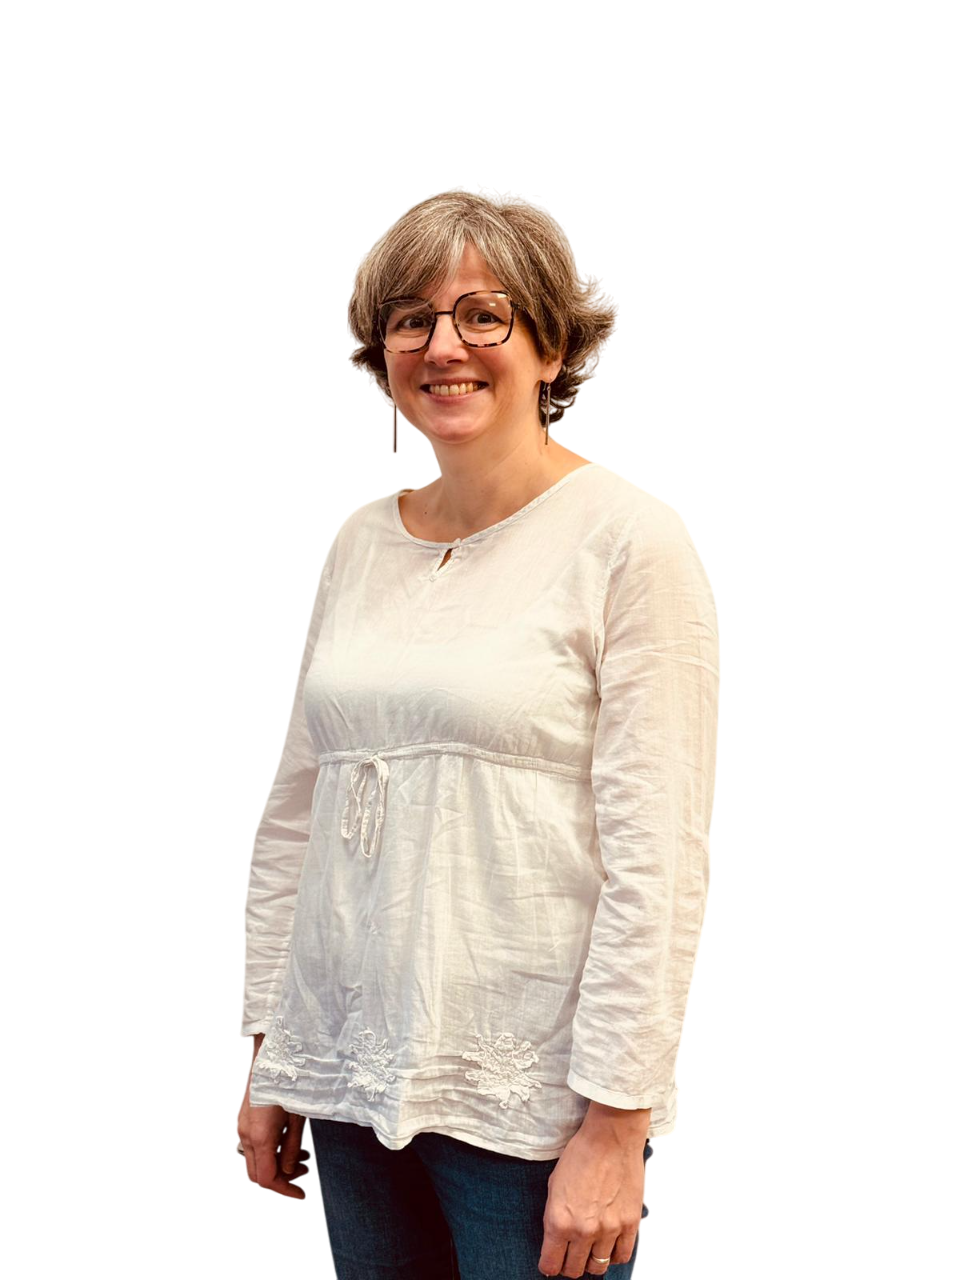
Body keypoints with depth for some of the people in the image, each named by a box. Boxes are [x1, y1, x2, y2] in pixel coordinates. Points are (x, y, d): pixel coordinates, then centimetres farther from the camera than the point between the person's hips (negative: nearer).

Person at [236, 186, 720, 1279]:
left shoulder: (630, 540, -8)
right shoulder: (361, 541, 9)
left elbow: (659, 861, -13)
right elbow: (294, 814, 13)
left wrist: (616, 1122, -16)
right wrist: (269, 1055, 12)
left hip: (530, 1103, -5)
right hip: (352, 1080, 5)